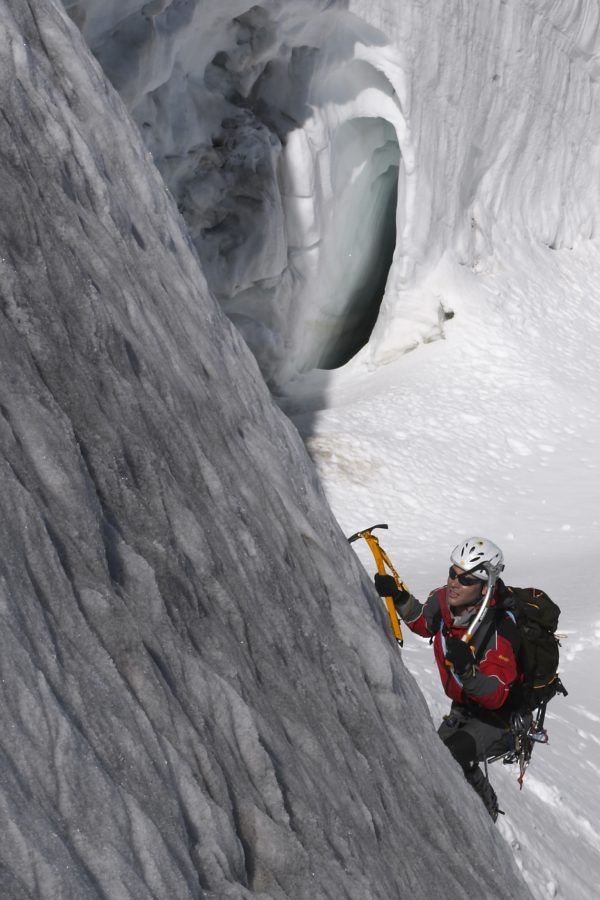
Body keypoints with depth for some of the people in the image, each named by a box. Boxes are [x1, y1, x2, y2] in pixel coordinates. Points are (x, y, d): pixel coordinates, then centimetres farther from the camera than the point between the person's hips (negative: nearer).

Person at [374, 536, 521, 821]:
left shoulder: (498, 629, -36)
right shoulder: (444, 600, -17)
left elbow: (496, 696, -38)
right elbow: (422, 621, 7)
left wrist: (468, 669, -54)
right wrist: (398, 597, -10)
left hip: (502, 715, -8)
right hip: (464, 709, 8)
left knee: (453, 754, -30)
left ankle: (485, 812, -4)